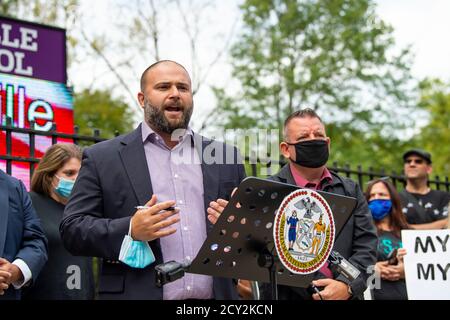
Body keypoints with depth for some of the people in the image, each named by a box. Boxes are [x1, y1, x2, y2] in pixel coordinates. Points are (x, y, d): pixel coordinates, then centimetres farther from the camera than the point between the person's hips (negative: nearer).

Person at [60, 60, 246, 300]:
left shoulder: (226, 158, 10)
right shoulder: (102, 158, 2)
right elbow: (72, 230, -3)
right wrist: (130, 231, -18)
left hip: (216, 294, 3)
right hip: (136, 293, -2)